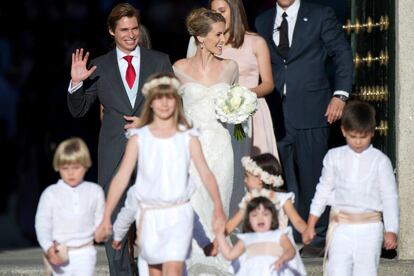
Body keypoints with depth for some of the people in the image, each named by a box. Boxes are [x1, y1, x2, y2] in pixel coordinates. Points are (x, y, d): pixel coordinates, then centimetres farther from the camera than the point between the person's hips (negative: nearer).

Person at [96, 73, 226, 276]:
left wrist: (218, 208, -21)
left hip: (178, 213, -1)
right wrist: (106, 216, -6)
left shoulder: (188, 137, 1)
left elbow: (205, 173, -6)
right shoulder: (139, 138, 2)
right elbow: (121, 177, -1)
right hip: (149, 213, 1)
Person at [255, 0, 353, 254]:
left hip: (310, 110, -3)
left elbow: (343, 55, 3)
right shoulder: (262, 22, 14)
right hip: (277, 113, 3)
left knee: (312, 175, -1)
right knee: (282, 178, 2)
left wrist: (340, 95, -7)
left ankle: (317, 238, 7)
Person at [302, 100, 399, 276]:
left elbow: (390, 197, 1)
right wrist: (310, 226, 12)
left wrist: (391, 230, -5)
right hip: (340, 227, 1)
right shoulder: (334, 157, 6)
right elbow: (323, 190, 13)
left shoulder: (380, 161, -1)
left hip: (369, 228, -1)